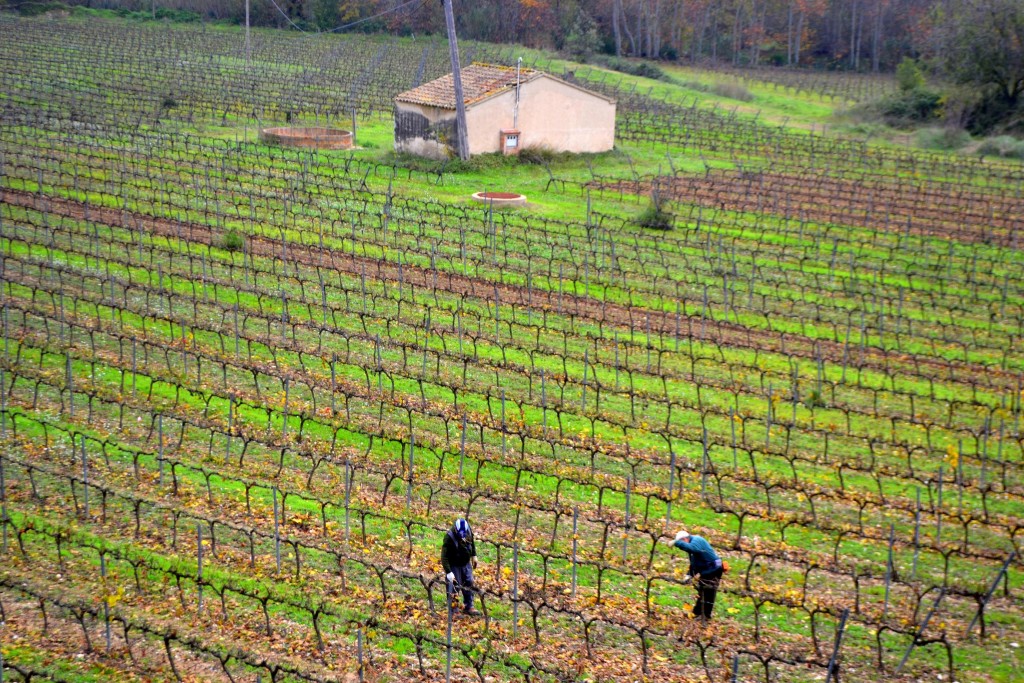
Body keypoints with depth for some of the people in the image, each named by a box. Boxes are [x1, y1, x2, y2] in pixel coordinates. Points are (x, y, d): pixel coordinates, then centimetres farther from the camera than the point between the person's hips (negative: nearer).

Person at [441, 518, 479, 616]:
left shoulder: (468, 530, -15)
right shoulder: (449, 538, -32)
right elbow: (444, 557, -34)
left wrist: (474, 555, 12)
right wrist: (449, 573, -40)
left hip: (466, 563, 6)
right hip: (454, 565, -6)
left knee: (469, 583, 10)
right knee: (454, 586, -2)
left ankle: (468, 607, 24)